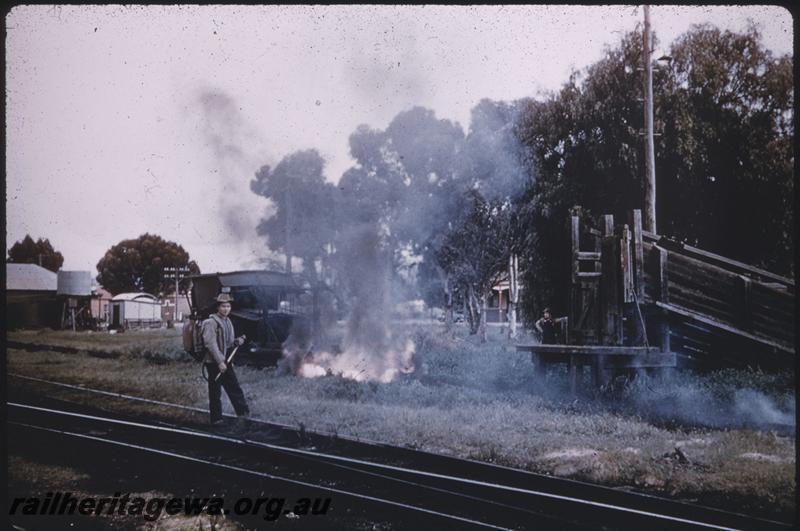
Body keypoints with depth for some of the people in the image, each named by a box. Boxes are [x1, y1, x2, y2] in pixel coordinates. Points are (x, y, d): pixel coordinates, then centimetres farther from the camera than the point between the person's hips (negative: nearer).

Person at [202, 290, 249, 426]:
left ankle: (243, 412, 16)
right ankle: (216, 419, 7)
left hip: (225, 361, 8)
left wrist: (237, 341, 0)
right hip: (214, 362, -8)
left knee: (235, 388, 10)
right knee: (215, 393, 0)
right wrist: (220, 362, -22)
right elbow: (211, 344, -19)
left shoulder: (228, 322, 13)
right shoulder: (211, 322, -13)